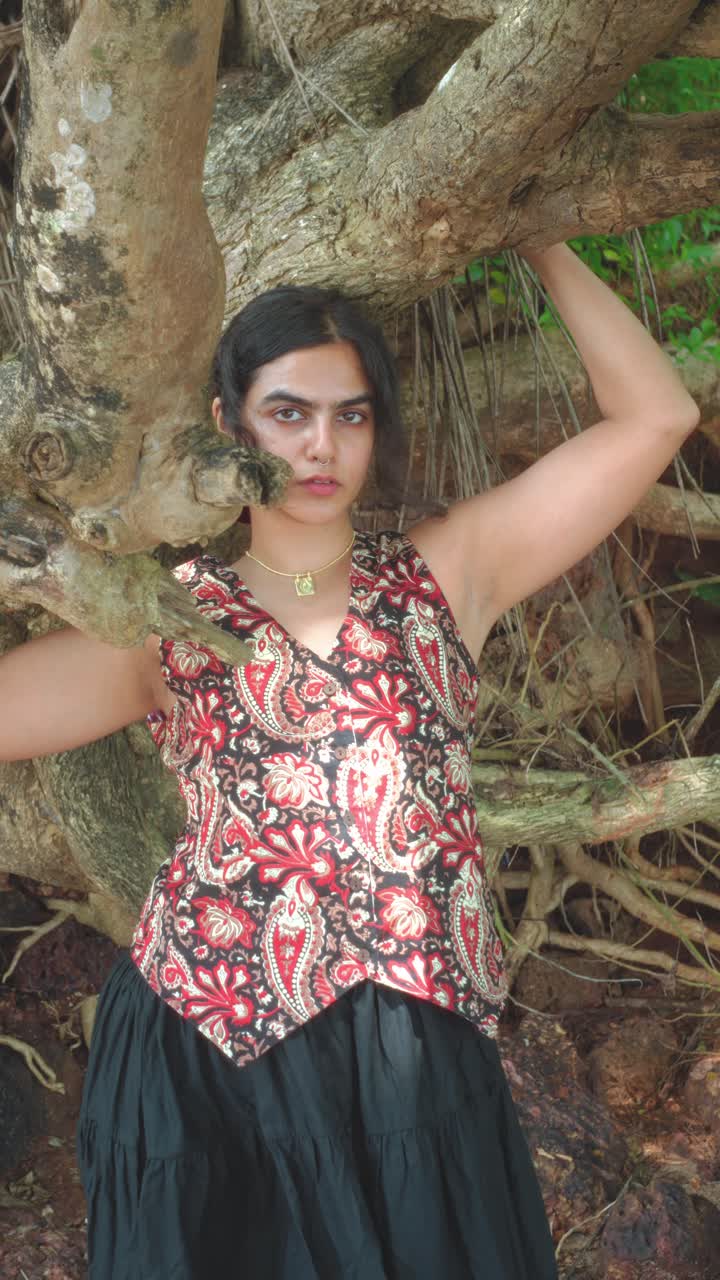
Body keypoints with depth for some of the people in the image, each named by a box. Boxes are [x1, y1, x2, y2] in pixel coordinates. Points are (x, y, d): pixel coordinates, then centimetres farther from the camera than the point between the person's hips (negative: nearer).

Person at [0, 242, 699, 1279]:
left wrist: (539, 240, 7)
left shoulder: (444, 572, 8)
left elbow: (656, 417, 4)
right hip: (202, 1044, 0)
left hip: (421, 1050, 1)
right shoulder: (166, 623, 7)